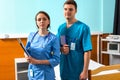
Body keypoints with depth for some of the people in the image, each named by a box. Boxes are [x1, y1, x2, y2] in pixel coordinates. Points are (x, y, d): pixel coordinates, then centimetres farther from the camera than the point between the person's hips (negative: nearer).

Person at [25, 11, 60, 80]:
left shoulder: (54, 38, -12)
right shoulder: (31, 35, 1)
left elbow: (56, 60, -13)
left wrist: (37, 61, -18)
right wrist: (27, 56, -11)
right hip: (32, 74, 4)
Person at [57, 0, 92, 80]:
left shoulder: (83, 28, -11)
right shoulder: (60, 28, 6)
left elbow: (87, 51, -13)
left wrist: (85, 71, -16)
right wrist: (61, 49, -9)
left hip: (77, 70, -5)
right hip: (64, 69, 5)